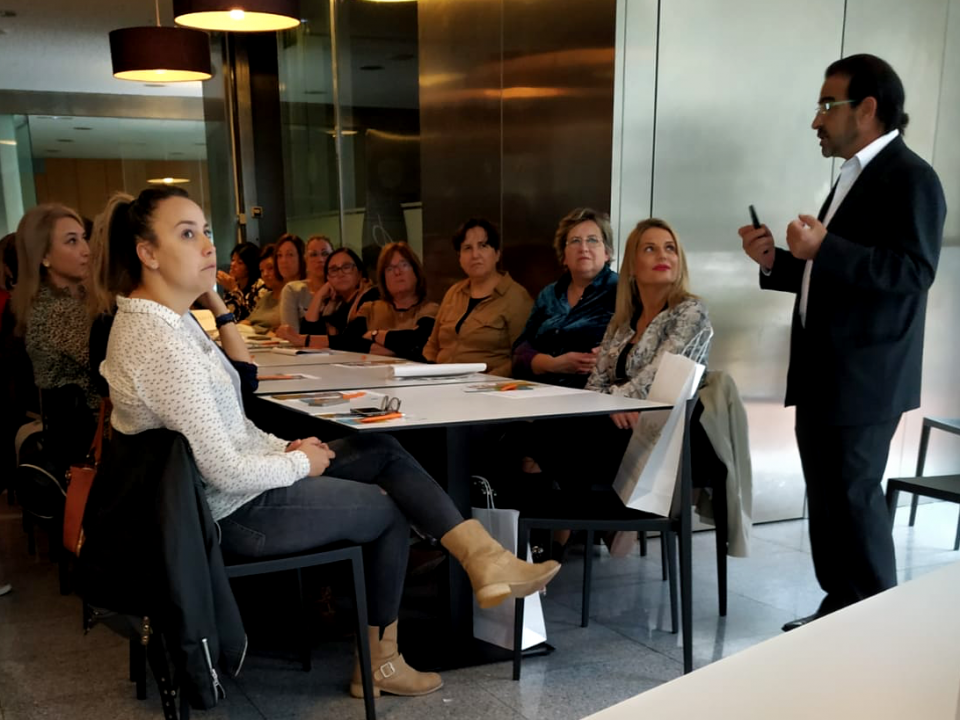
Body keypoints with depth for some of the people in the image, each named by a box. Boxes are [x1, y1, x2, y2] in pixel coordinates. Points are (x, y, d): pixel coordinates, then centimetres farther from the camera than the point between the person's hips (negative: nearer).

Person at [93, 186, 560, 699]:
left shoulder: (160, 316, 5)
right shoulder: (160, 341, -28)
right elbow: (226, 471, -28)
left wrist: (284, 449, 2)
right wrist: (301, 463, -11)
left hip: (240, 482, 10)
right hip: (237, 509, -9)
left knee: (383, 451, 10)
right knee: (389, 510, 9)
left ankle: (483, 558, 6)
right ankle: (380, 662, 26)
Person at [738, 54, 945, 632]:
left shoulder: (910, 177, -11)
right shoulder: (855, 177, 19)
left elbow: (914, 269, -22)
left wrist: (824, 247, -28)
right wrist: (777, 261, 9)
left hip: (864, 377, -10)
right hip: (825, 375, 10)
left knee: (854, 497, -3)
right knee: (826, 496, 14)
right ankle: (839, 609, 26)